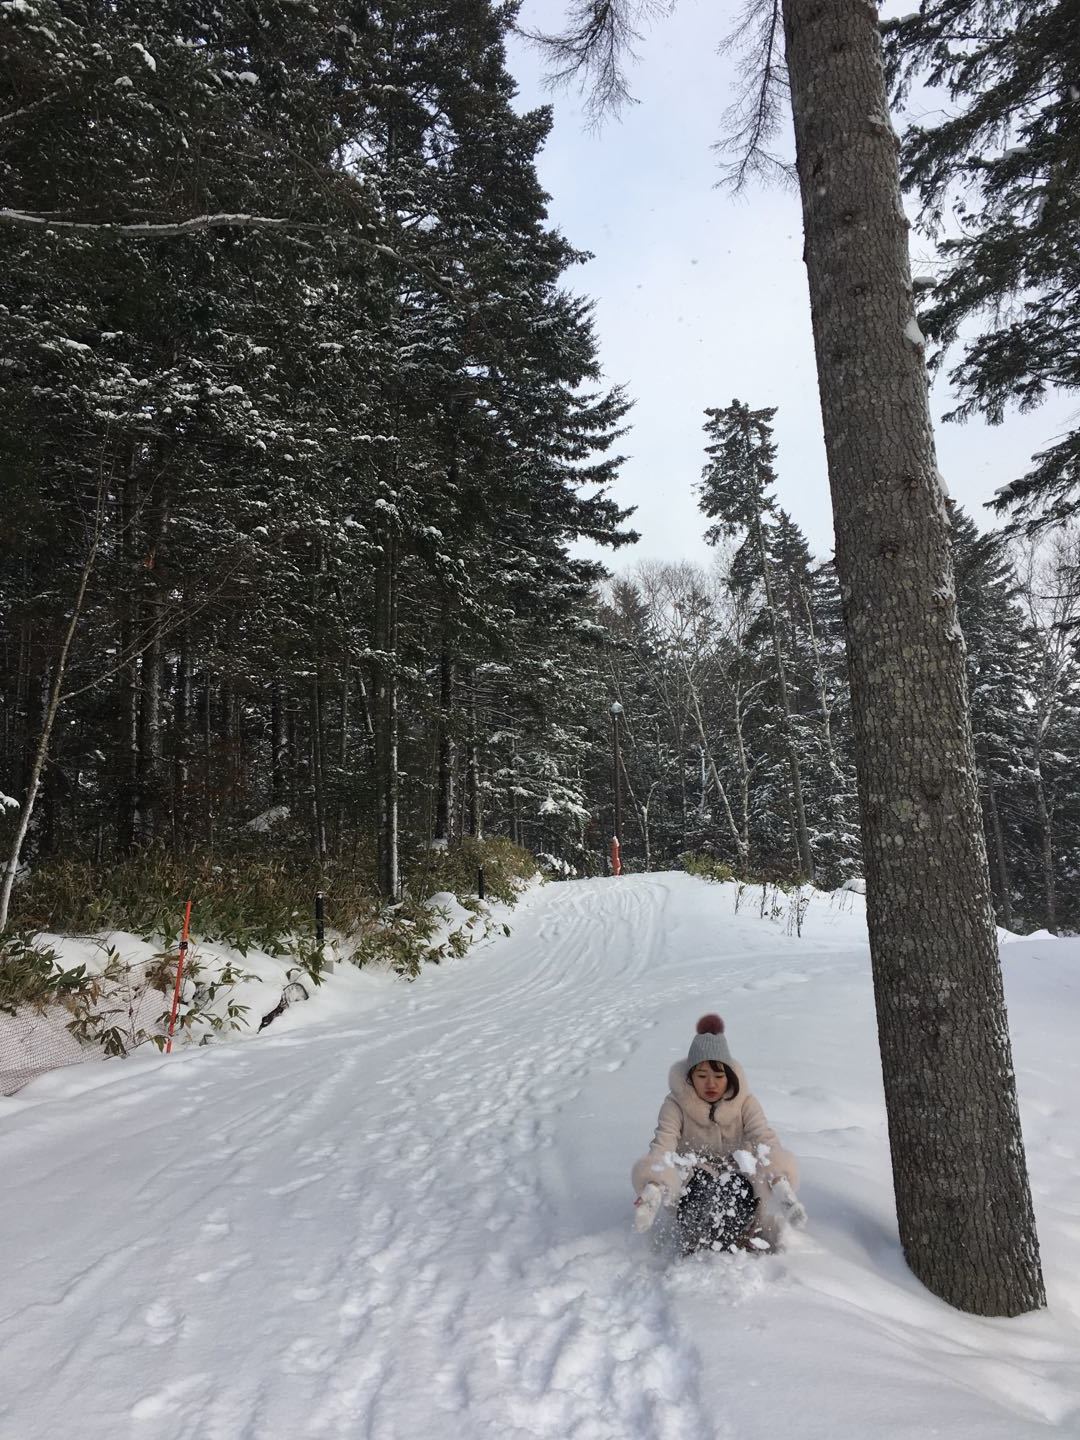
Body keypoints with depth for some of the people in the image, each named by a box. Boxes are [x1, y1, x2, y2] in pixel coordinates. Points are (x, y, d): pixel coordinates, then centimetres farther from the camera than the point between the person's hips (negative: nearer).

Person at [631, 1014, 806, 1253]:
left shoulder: (744, 1102, -11)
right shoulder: (675, 1105, -15)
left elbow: (765, 1140, -26)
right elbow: (662, 1147, -29)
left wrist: (782, 1188, -45)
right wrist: (652, 1190, -49)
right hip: (692, 1183, -1)